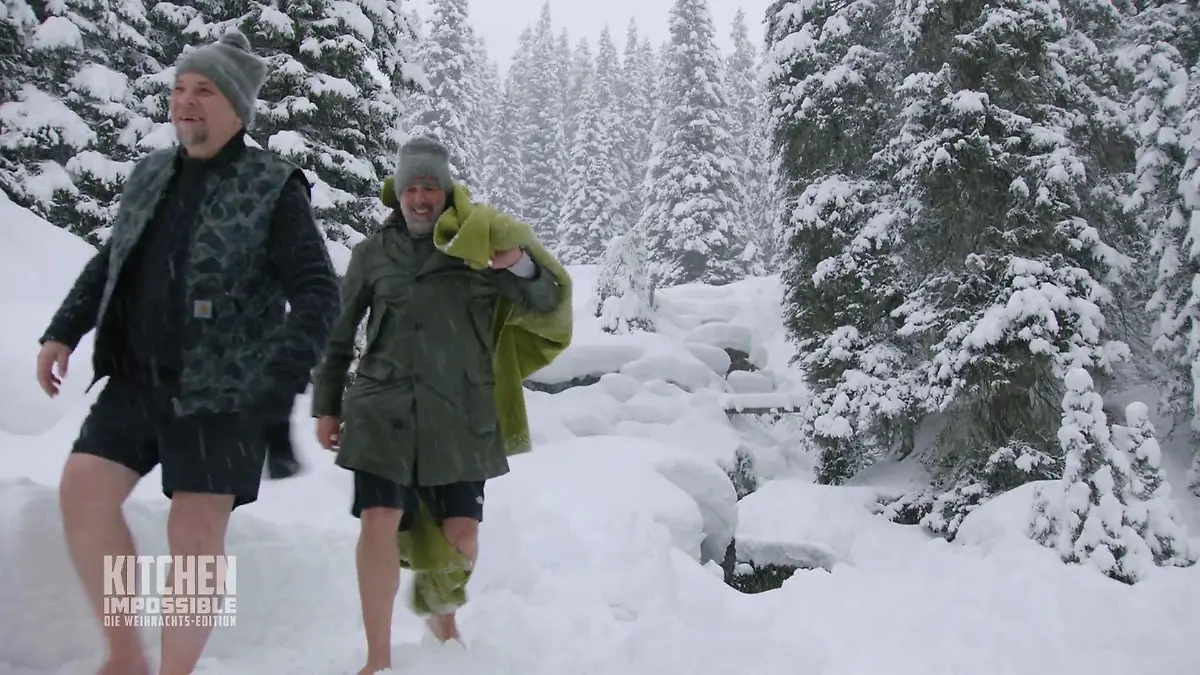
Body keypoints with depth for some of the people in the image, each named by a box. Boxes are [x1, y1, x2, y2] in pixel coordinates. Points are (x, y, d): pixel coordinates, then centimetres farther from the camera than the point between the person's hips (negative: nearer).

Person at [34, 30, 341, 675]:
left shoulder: (273, 187, -8)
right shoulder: (150, 173, 10)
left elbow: (318, 294, -13)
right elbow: (109, 261, 22)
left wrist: (278, 384, -24)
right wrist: (63, 331, 12)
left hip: (221, 391, -5)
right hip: (135, 379, 6)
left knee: (195, 534, -4)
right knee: (83, 489, -7)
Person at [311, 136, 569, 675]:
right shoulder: (372, 253, 7)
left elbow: (546, 302, 0)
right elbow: (339, 336, 13)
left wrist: (520, 264, -21)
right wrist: (326, 406, 11)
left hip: (460, 411, 1)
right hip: (385, 408, 0)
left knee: (462, 531, 3)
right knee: (379, 521, -12)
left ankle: (444, 619, 33)